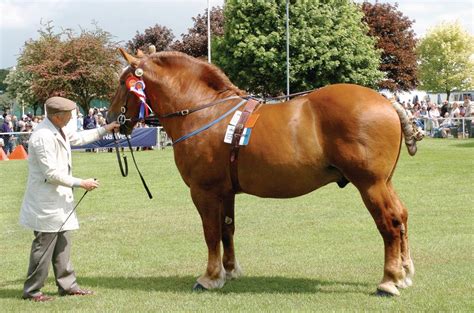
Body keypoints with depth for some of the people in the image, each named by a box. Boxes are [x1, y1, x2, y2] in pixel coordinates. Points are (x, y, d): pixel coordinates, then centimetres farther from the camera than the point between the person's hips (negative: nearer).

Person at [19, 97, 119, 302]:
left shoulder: (59, 130, 6)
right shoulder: (43, 137, -25)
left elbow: (77, 138, 28)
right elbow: (51, 174, -25)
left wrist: (105, 130, 28)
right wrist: (81, 183, -18)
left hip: (59, 200, 10)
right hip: (46, 203, -10)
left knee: (62, 244, 15)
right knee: (44, 246, -2)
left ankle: (67, 285, 23)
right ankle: (31, 291, 8)